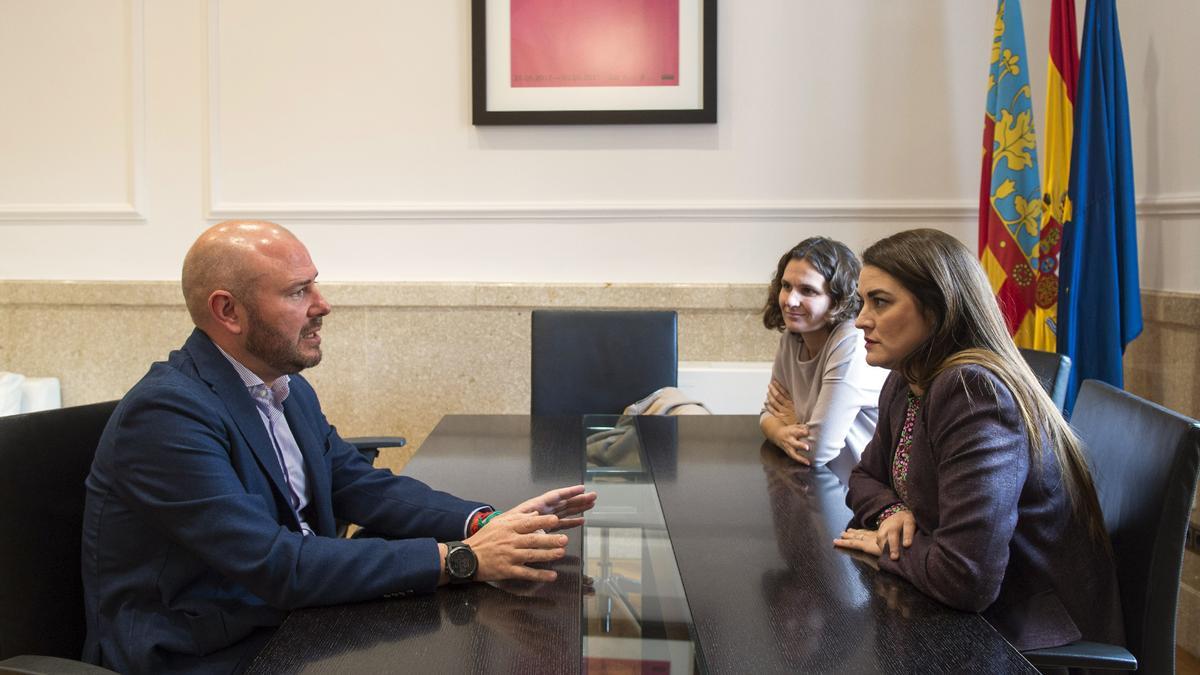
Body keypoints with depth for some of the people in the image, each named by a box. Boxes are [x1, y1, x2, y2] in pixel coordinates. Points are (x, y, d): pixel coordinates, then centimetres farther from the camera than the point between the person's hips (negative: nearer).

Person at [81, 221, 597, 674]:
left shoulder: (289, 389, 5)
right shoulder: (166, 412, -21)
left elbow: (366, 488, 4)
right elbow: (276, 565, -26)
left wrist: (487, 523, -12)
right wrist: (458, 559, -27)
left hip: (285, 626, 7)